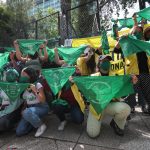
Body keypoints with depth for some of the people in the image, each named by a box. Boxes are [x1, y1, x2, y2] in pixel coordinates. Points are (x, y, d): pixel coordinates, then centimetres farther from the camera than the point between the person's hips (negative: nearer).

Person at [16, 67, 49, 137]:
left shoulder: (37, 85, -13)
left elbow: (43, 100, -17)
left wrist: (35, 91, -26)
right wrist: (23, 109, 0)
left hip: (41, 108, -5)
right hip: (29, 108, 6)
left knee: (27, 113, -39)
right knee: (19, 132, -8)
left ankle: (41, 125, -13)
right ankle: (35, 122, 15)